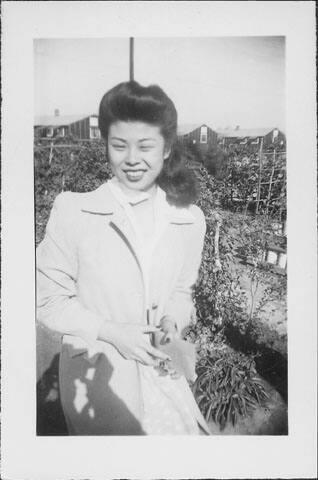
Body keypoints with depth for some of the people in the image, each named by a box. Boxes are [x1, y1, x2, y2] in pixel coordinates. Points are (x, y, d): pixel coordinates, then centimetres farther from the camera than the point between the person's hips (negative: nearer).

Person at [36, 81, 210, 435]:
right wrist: (111, 332, -16)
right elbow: (49, 299, -7)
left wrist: (173, 320, -9)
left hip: (161, 375, 3)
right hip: (95, 378, -2)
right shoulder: (72, 211, -13)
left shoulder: (190, 220, -2)